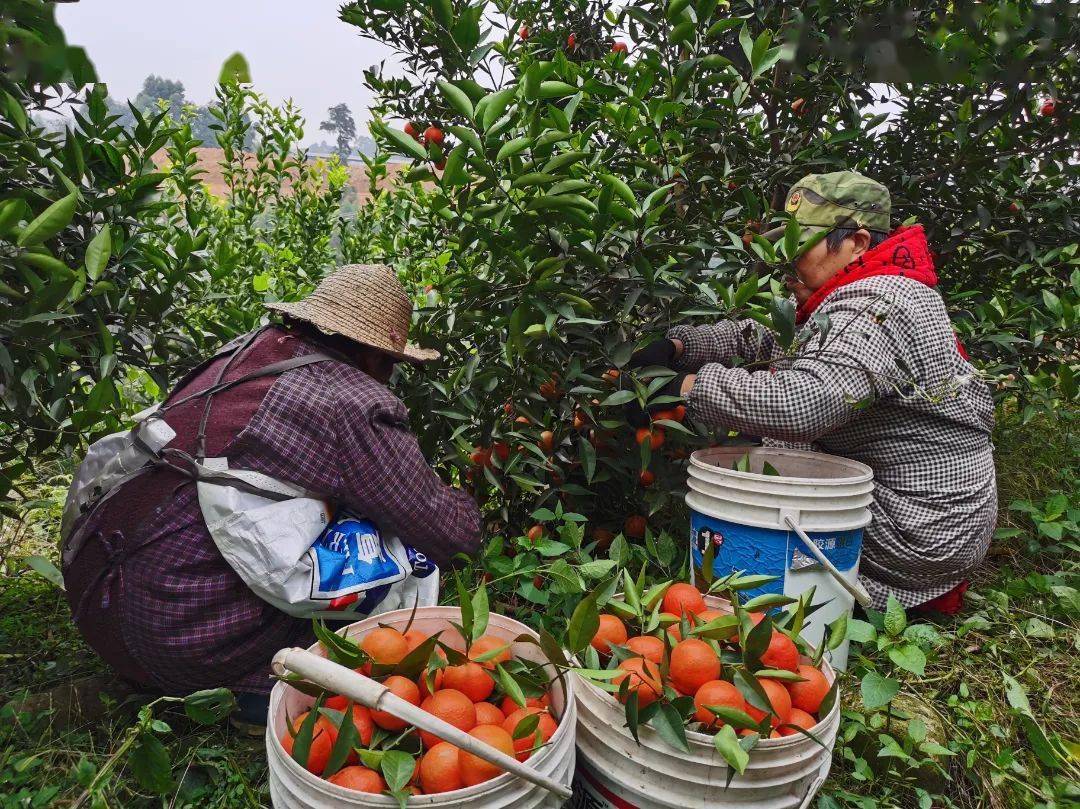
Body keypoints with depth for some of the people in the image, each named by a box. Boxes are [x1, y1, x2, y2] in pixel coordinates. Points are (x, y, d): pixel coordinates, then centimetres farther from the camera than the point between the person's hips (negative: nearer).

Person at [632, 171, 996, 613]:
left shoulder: (874, 306, -24)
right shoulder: (864, 295, 9)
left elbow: (801, 403, -40)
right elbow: (762, 342, 6)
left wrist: (692, 385, -30)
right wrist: (677, 345, -8)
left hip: (917, 532, -9)